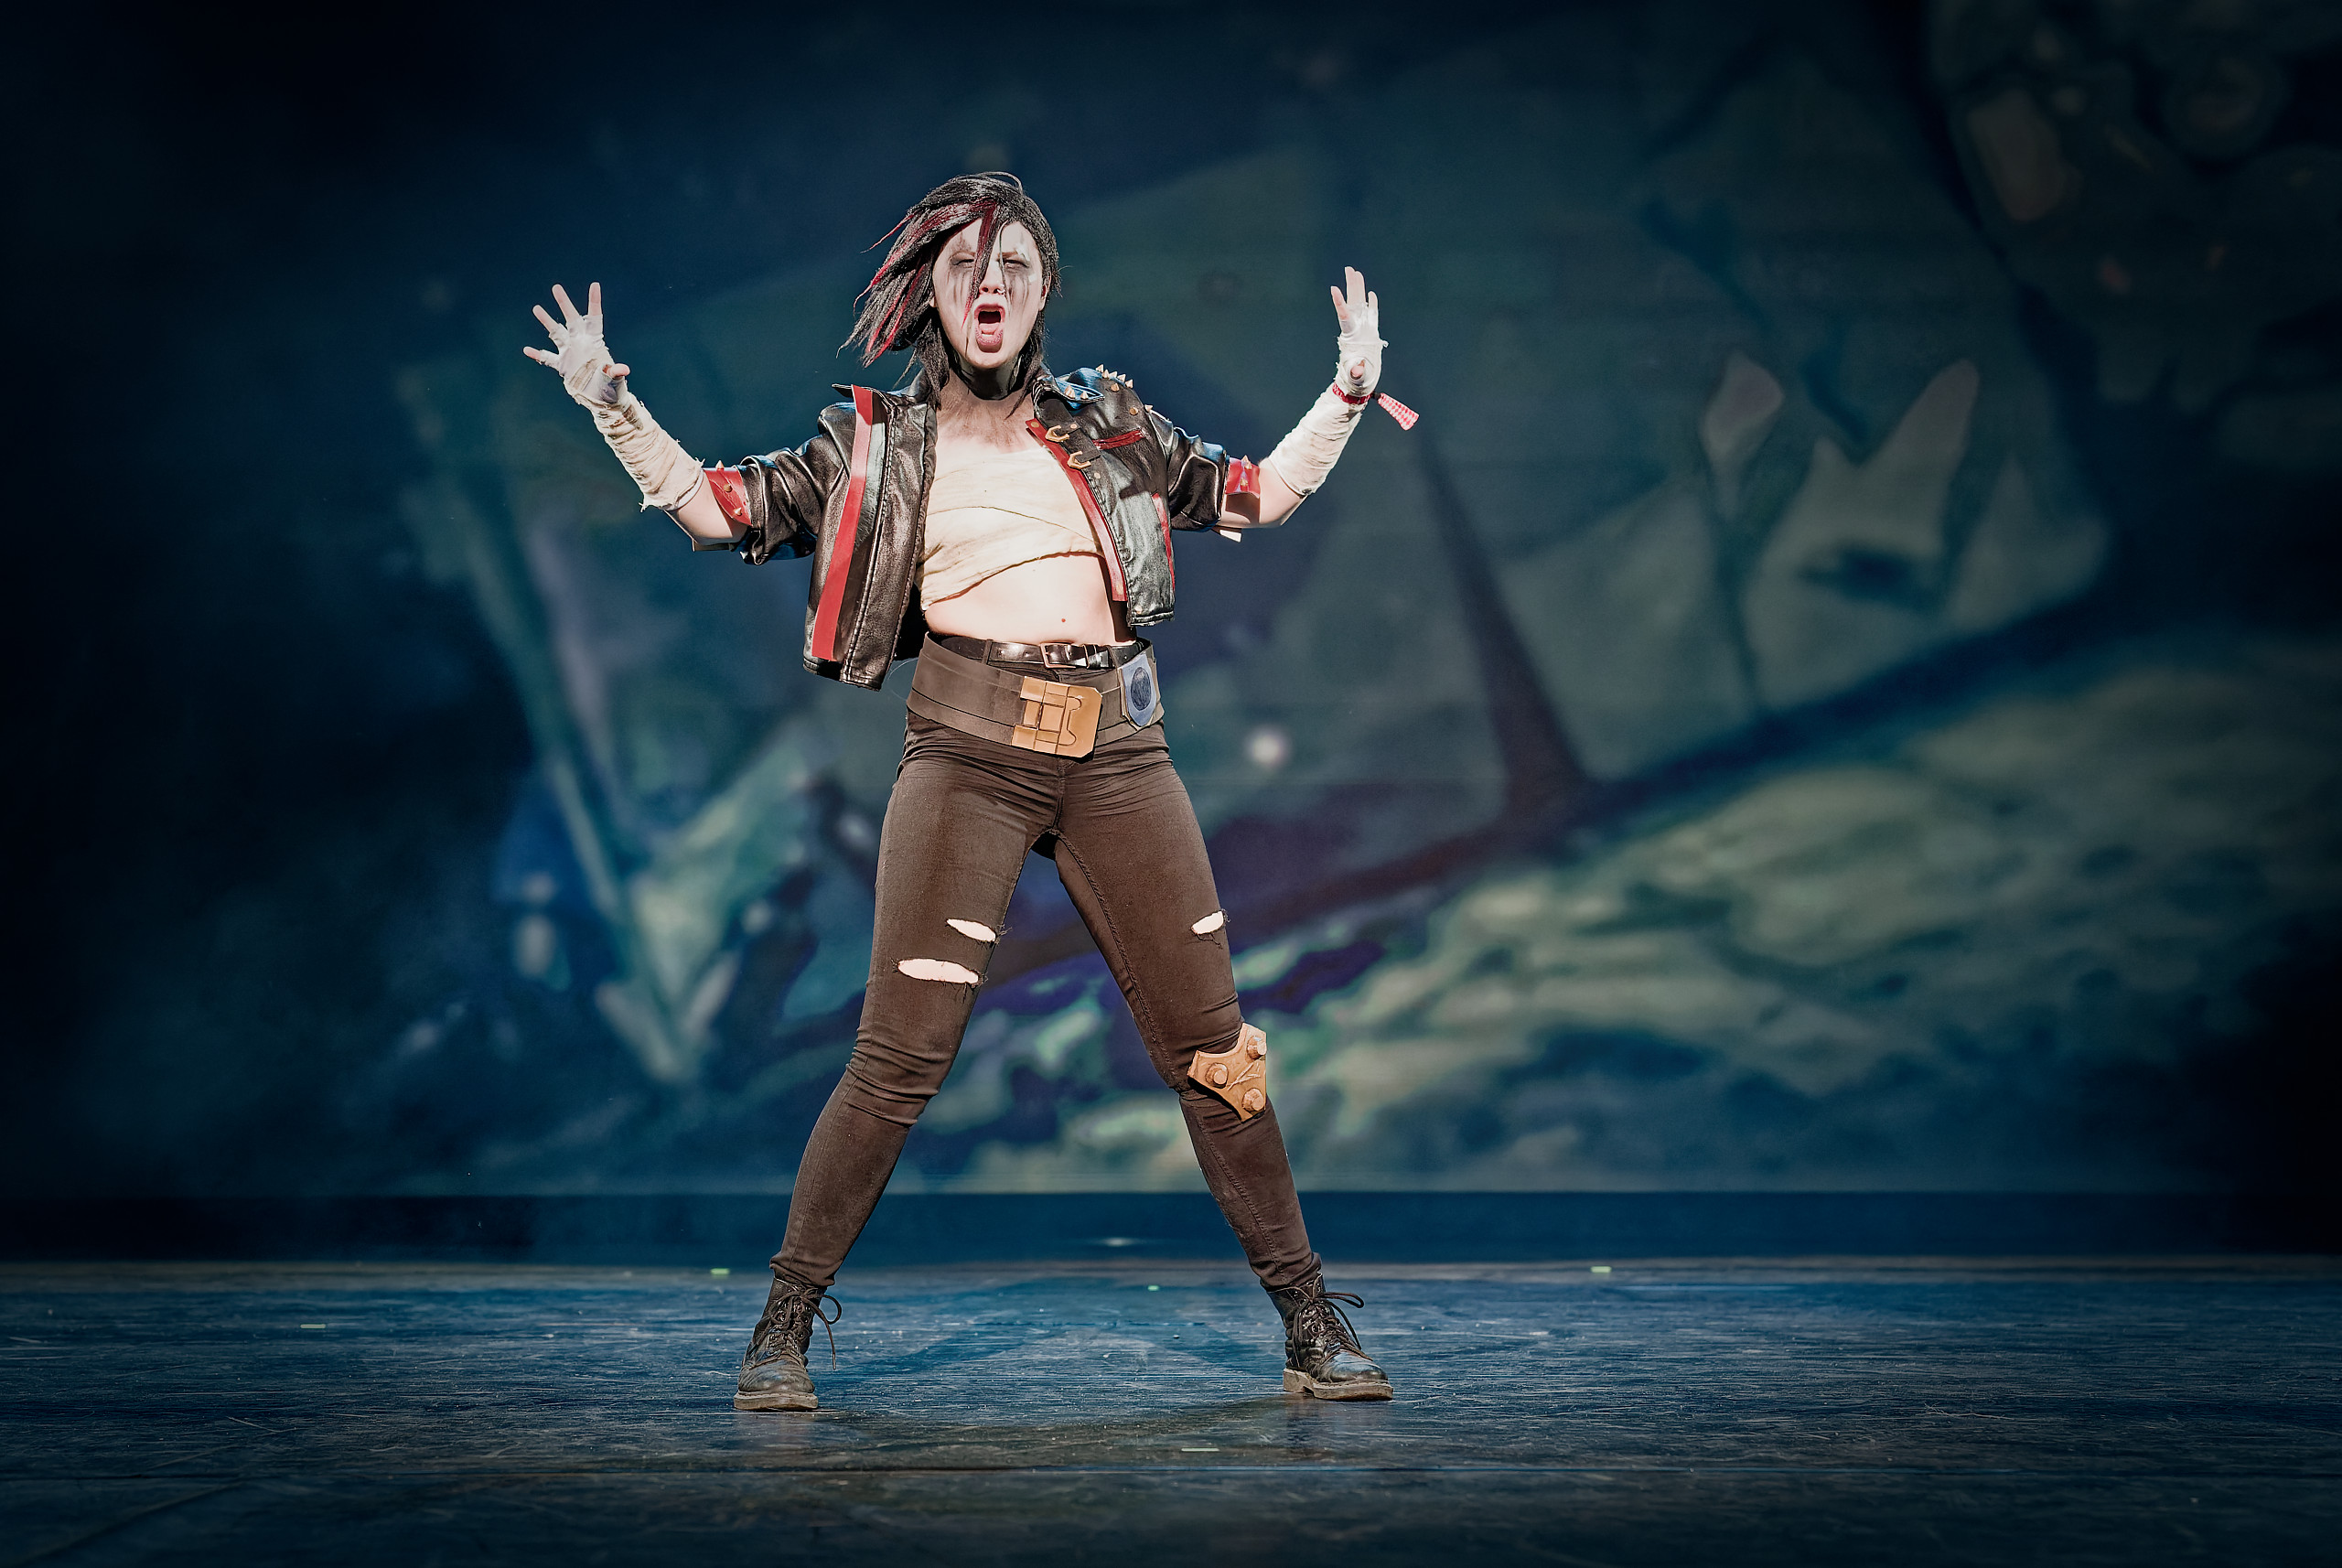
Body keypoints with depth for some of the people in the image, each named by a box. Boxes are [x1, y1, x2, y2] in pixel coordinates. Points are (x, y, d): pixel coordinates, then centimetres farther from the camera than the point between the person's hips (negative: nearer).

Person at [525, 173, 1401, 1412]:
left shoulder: (1110, 422, 15)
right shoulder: (876, 441, 9)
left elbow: (1254, 496, 23)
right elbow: (722, 511, 7)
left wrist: (1347, 391, 17)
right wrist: (611, 405, -1)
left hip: (1117, 754, 2)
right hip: (969, 757, -2)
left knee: (1210, 1043, 3)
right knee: (901, 1056, -8)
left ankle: (1310, 1321, 13)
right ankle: (785, 1323, 7)